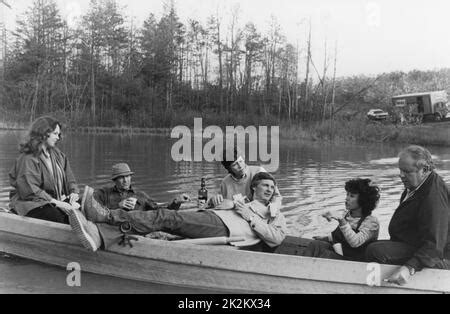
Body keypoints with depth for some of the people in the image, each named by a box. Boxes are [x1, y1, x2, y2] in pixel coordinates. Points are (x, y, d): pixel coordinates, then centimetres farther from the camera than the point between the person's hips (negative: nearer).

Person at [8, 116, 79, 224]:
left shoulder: (58, 155, 15)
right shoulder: (27, 158, -10)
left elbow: (69, 178, 18)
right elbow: (30, 191, -18)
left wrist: (73, 192, -5)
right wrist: (55, 202, -22)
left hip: (55, 200, 7)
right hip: (30, 203, -7)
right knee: (58, 216, -35)